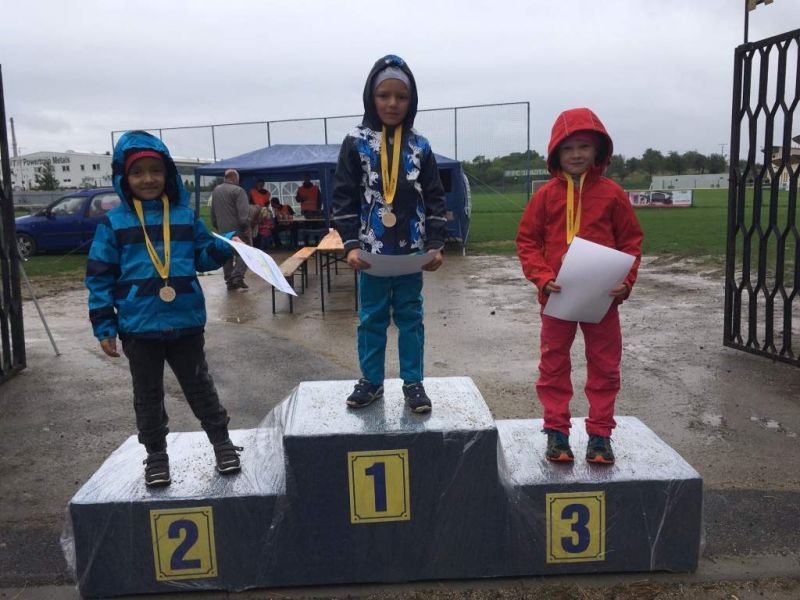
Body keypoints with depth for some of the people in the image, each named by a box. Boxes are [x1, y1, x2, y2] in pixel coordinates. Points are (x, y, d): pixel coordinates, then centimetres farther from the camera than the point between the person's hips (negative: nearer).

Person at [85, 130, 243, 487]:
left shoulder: (185, 216, 3)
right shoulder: (114, 223, -4)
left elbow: (203, 257, 10)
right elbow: (99, 276, -3)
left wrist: (225, 246, -12)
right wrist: (103, 325, -6)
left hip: (186, 323, 1)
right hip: (139, 328, -1)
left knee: (200, 387, 14)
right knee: (148, 396, 13)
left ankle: (221, 441, 28)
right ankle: (156, 454, 30)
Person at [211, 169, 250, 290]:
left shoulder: (216, 190, 14)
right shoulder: (238, 190, -12)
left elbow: (213, 211, 21)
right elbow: (244, 212, -20)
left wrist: (216, 225, 27)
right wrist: (246, 226, -17)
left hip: (222, 229, 7)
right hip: (237, 229, -7)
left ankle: (229, 281, 12)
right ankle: (237, 276, -14)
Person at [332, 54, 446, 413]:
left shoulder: (419, 147, 3)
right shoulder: (356, 143, -1)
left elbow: (435, 198, 6)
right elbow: (343, 197, -2)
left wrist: (435, 244, -4)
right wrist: (351, 245, -11)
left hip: (411, 251, 1)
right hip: (372, 251, -1)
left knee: (410, 317, 10)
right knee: (371, 317, 10)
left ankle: (413, 383, 21)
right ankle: (371, 381, 24)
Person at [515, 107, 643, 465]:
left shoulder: (611, 193, -2)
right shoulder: (546, 195, -2)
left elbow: (631, 241, 4)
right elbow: (527, 241, 1)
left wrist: (625, 281, -10)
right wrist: (543, 278, -13)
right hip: (557, 296, 0)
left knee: (604, 366, 8)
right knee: (554, 365, 8)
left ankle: (600, 433, 23)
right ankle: (556, 431, 22)